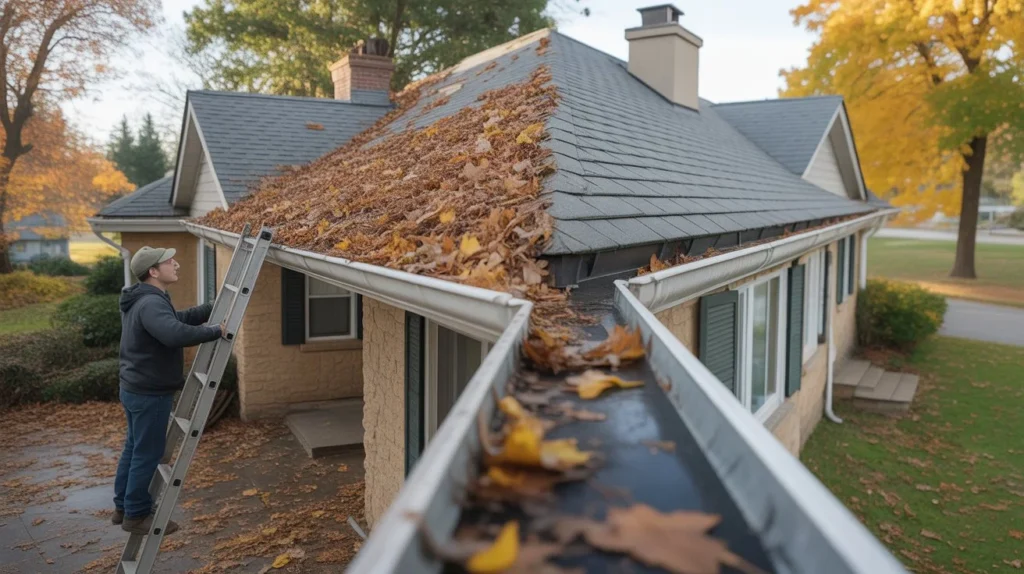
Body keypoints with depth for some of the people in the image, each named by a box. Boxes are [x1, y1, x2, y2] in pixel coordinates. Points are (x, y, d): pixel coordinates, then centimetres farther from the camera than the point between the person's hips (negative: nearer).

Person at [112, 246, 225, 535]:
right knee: (148, 454, 1)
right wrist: (216, 331, -32)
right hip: (150, 393, -11)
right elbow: (176, 334, -42)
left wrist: (214, 307, 12)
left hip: (136, 389, 11)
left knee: (134, 448, 20)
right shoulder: (151, 303, -24)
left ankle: (123, 507, 33)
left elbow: (179, 318, 20)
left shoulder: (145, 300, 11)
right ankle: (136, 515, 13)